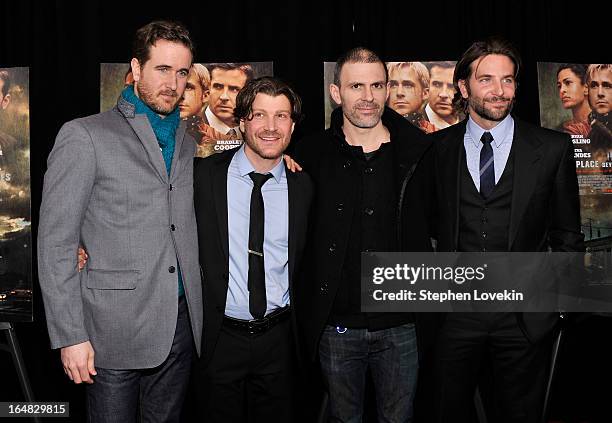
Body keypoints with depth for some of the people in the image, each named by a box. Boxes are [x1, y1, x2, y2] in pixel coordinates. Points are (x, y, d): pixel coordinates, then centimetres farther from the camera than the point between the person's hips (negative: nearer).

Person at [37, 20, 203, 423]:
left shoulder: (189, 143, 13)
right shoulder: (85, 136, -5)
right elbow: (56, 242, -7)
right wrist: (70, 336, -12)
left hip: (182, 324, 5)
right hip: (115, 330, -5)